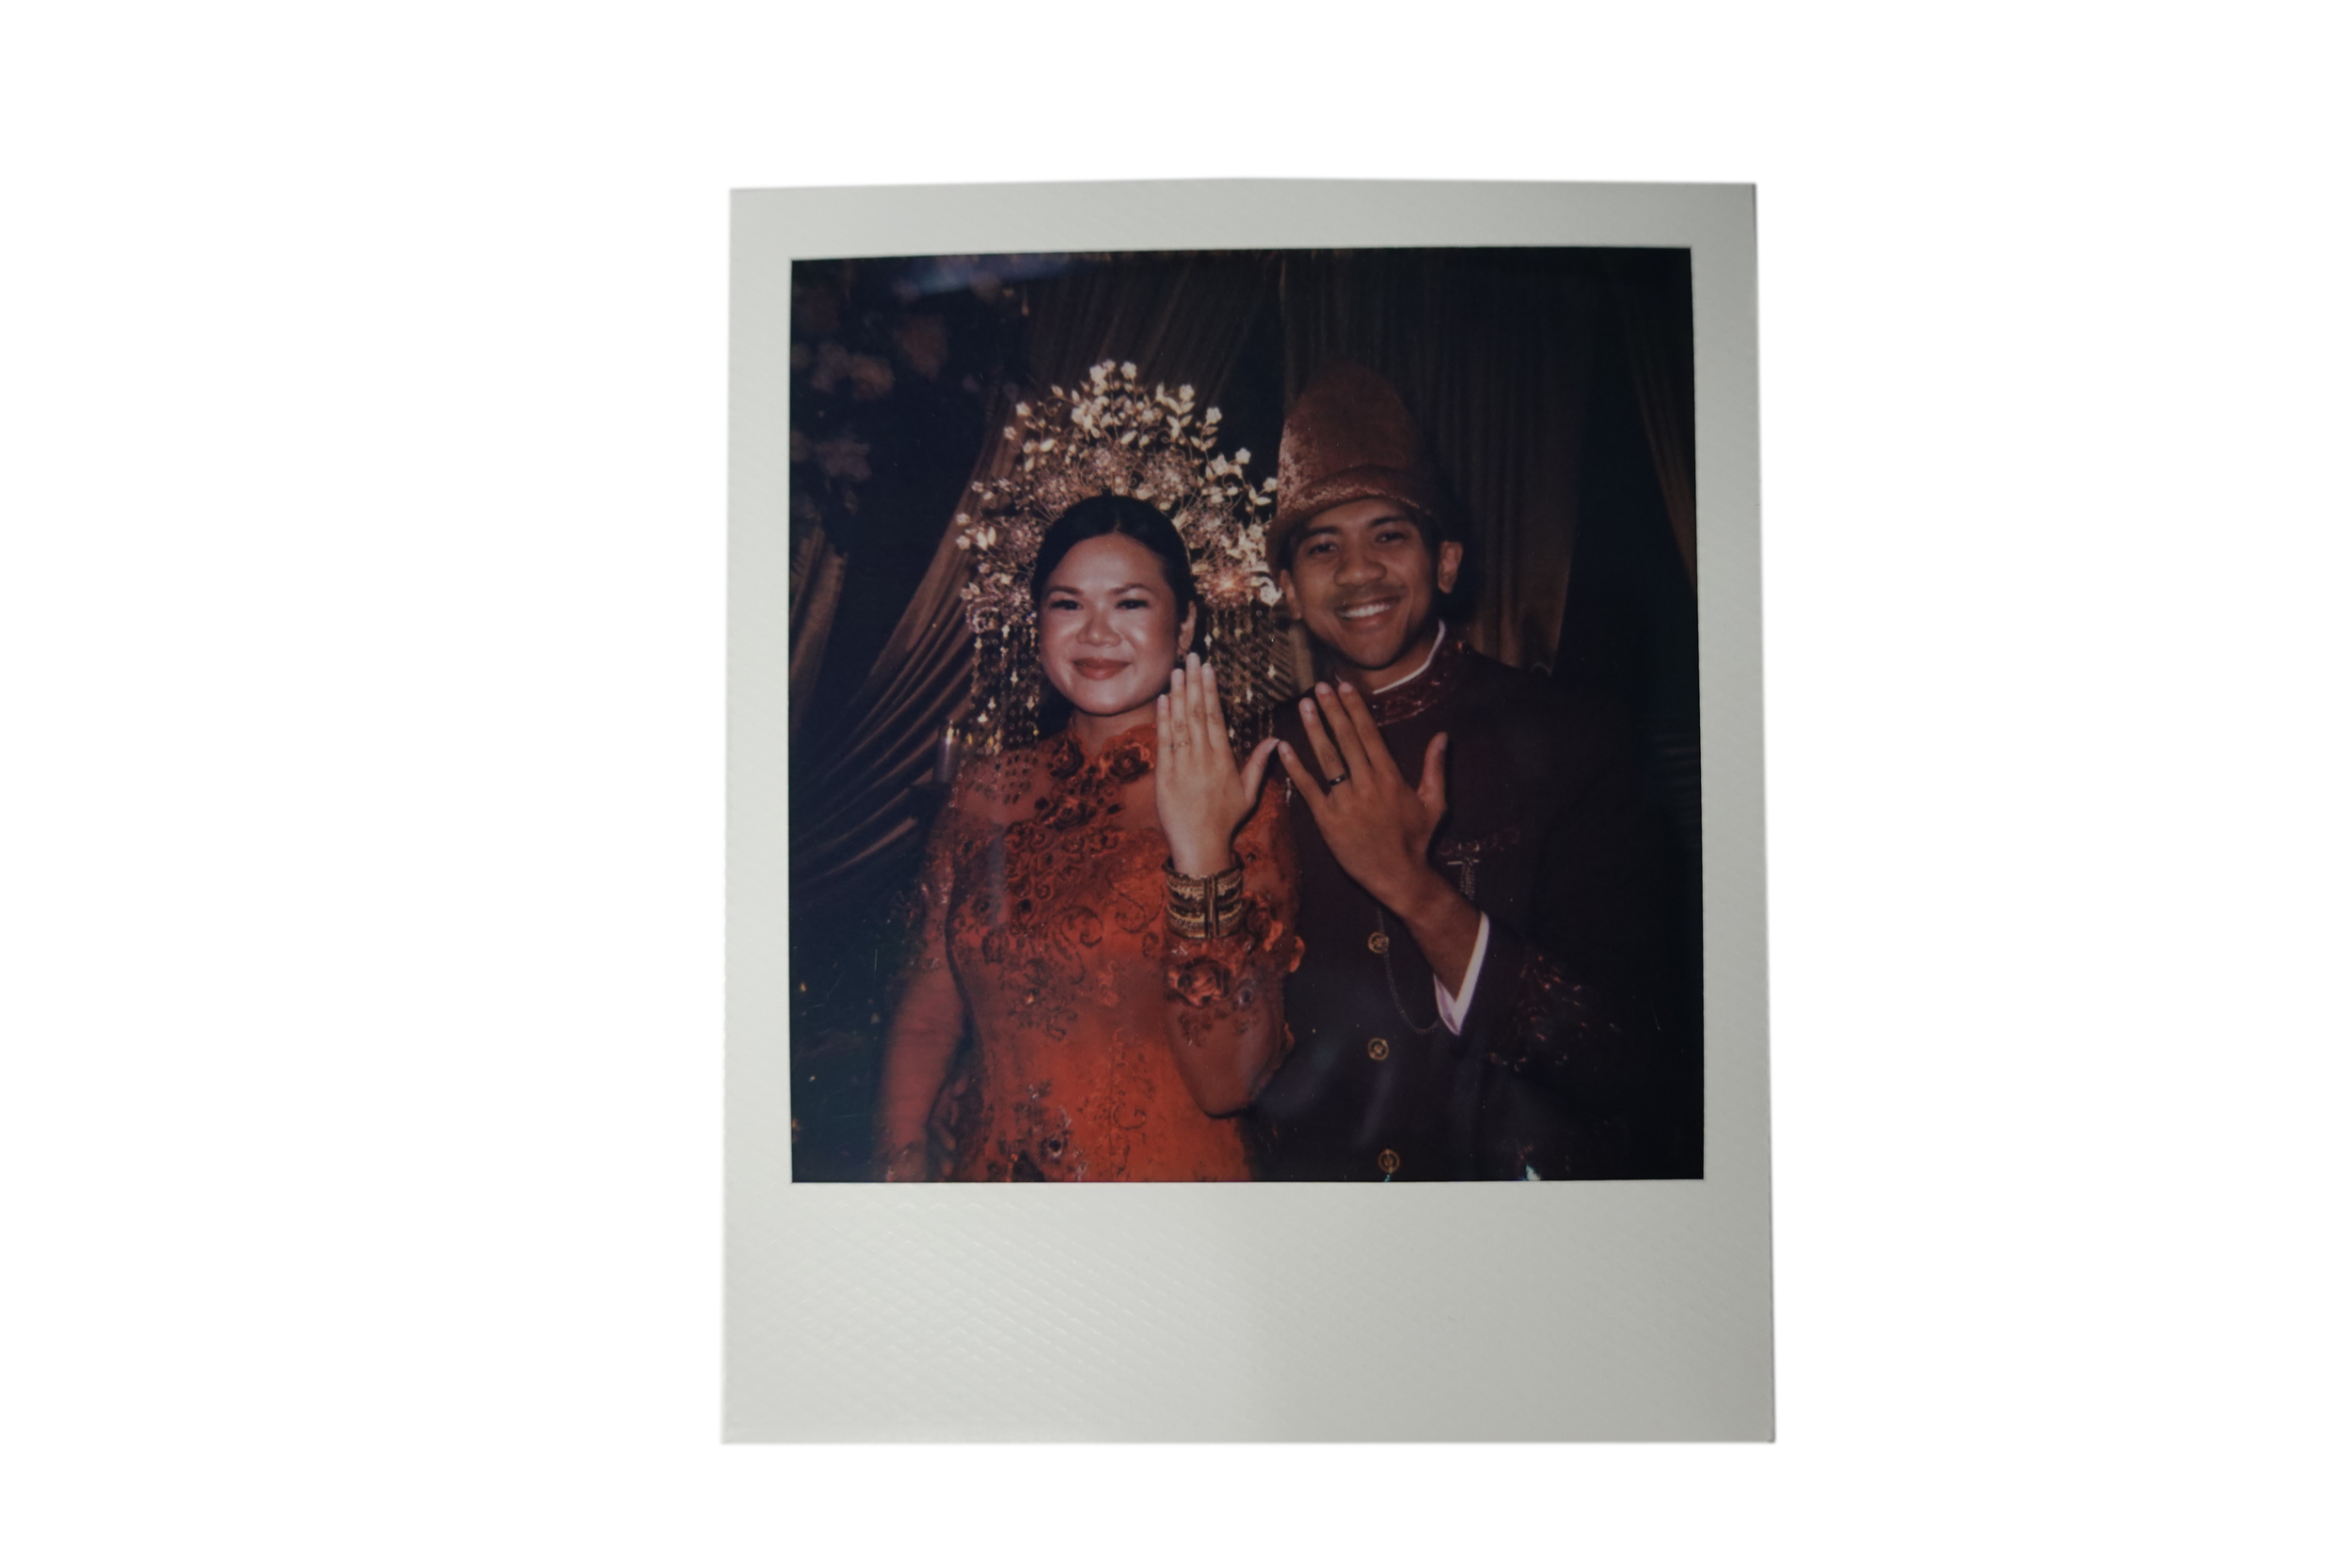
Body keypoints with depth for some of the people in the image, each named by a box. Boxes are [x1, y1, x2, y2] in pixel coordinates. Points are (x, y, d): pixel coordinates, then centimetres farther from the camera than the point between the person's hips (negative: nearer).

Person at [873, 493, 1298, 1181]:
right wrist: (903, 1165, -5)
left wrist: (1203, 853, -18)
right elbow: (928, 1010, 9)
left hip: (1160, 1171, -3)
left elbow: (1226, 1084, -11)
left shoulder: (1242, 808, -5)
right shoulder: (989, 788, 6)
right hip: (982, 1167, 4)